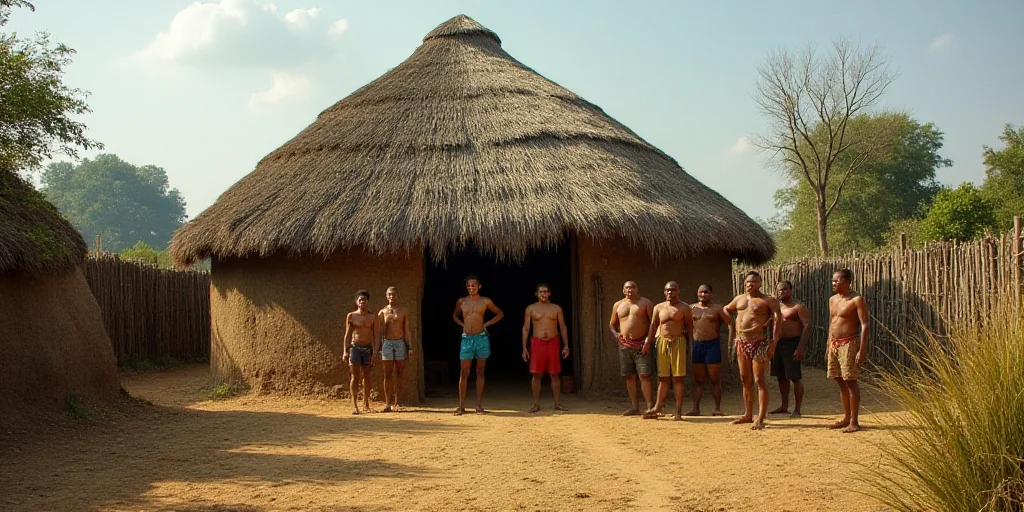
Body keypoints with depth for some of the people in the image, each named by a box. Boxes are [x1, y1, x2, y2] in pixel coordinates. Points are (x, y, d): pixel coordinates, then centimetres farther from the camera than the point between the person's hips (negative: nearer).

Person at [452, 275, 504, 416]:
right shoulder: (461, 302, 6)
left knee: (480, 372, 4)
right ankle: (461, 406, 0)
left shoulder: (485, 301, 2)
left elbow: (500, 314, 14)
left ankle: (479, 405, 8)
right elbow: (455, 316, 24)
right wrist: (463, 325, 7)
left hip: (481, 338, -1)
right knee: (464, 373, -2)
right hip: (466, 339, 1)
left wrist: (486, 324, 3)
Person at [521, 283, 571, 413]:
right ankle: (536, 404, 4)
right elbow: (526, 328, 5)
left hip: (553, 343, 1)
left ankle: (558, 403, 7)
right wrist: (524, 348, -1)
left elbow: (563, 327, 10)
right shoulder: (531, 308, 5)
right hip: (537, 343, -1)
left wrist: (566, 346, 2)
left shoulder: (556, 308, 8)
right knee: (536, 374, -1)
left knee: (555, 374, 1)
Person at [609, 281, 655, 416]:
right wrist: (616, 334, -1)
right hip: (624, 345, 4)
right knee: (629, 376, 6)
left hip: (641, 344, -4)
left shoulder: (646, 303, 3)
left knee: (644, 375, -10)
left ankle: (649, 406, -10)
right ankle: (634, 407, 11)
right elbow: (612, 324, 21)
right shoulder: (618, 305, 14)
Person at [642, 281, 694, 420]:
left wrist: (690, 345, -7)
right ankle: (657, 408, 9)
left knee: (678, 378, -3)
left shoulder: (684, 308, 4)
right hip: (662, 342, 3)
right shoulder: (659, 308, 12)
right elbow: (653, 326, 12)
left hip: (678, 342, -3)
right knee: (663, 378, 6)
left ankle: (678, 411, 0)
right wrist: (648, 342, 4)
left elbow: (690, 327, 2)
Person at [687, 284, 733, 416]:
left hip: (712, 345, -3)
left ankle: (717, 409, 6)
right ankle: (696, 408, 7)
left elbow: (730, 323, -2)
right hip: (696, 345, 3)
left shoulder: (717, 309, 1)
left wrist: (730, 341, -11)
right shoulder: (691, 308, 9)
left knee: (715, 380, 1)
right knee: (698, 380, 6)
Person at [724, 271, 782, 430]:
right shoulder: (739, 299, 16)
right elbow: (726, 310, 33)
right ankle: (748, 415, 22)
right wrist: (733, 324, 16)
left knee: (759, 381, -9)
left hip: (759, 343, -7)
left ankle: (760, 418, -10)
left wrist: (773, 342, -20)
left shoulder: (768, 301, -3)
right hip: (741, 343, 7)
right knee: (745, 380, 12)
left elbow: (777, 320, -11)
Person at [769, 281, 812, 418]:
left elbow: (807, 326, -14)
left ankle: (797, 410, -1)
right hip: (778, 343, 7)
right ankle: (784, 406, 23)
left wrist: (800, 348, -23)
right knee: (781, 377, 12)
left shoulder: (799, 307, -6)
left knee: (795, 377, -5)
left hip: (792, 343, -7)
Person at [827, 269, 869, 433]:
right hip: (834, 344, 8)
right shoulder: (832, 299, 14)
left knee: (850, 381, -6)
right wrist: (829, 347, 17)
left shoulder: (857, 299, -10)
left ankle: (854, 422, -3)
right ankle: (846, 418, 19)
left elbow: (864, 325, -14)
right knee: (840, 381, 10)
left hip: (849, 344, -8)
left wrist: (862, 350, -20)